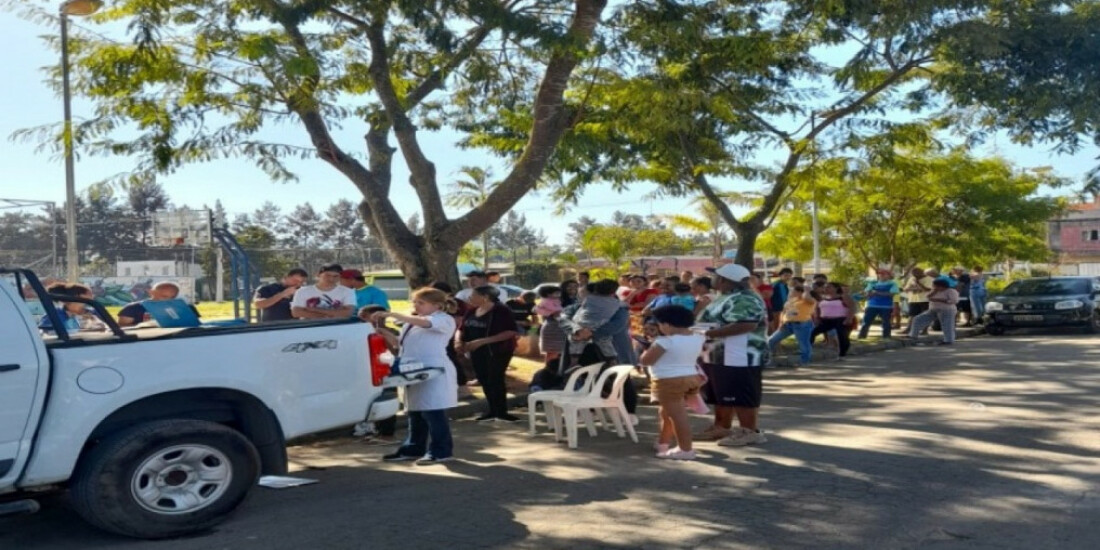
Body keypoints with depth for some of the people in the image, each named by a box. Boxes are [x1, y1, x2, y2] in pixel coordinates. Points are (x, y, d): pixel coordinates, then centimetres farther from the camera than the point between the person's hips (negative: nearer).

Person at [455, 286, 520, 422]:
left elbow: (511, 332, -22)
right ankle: (493, 410, 21)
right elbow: (461, 329, 14)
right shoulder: (472, 311, 6)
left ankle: (501, 412, 2)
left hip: (498, 351, -7)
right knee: (484, 381, 10)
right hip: (477, 352, 7)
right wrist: (458, 341, -11)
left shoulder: (501, 310, -14)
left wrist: (481, 341, -25)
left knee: (495, 379, -9)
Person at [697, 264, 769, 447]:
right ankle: (722, 427, 26)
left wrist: (712, 333, -26)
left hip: (739, 358, -11)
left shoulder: (744, 300, -18)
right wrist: (703, 331, 8)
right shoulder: (724, 298, 16)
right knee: (721, 395, 17)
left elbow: (747, 325, -29)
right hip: (720, 356, 11)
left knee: (742, 396, -4)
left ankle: (750, 432, 4)